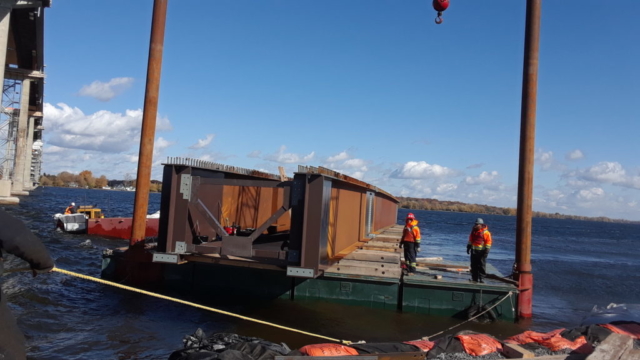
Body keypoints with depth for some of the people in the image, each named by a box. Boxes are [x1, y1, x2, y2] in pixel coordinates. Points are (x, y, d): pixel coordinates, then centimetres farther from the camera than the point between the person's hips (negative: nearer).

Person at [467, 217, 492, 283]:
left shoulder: (485, 232, -9)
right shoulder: (473, 231, 10)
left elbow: (488, 242, -9)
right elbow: (470, 240, 19)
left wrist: (486, 250, -13)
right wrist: (468, 247, 16)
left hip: (481, 251, -6)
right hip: (474, 250, 6)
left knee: (482, 265, -2)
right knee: (474, 265, 8)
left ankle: (481, 278, 3)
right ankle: (474, 278, 15)